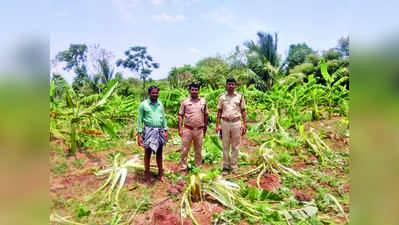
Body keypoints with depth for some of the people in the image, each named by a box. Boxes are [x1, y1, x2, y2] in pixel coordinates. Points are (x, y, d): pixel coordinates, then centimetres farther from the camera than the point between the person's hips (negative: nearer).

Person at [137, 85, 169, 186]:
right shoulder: (143, 104, -4)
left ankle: (160, 174, 27)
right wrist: (139, 135, -9)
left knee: (159, 153, 13)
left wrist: (166, 131, 10)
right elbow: (140, 120, -4)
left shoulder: (160, 104, 9)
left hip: (159, 131, 4)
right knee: (147, 153, 4)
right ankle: (147, 177, 16)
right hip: (149, 131, -4)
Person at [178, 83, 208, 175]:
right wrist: (180, 129, -4)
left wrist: (205, 127, 13)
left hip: (199, 130, 2)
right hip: (188, 129, -1)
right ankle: (183, 168, 16)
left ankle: (198, 167, 27)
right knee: (185, 150, 3)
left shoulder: (203, 101, 7)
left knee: (198, 150, 13)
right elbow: (180, 115, 2)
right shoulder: (185, 101, 2)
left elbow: (205, 115, 13)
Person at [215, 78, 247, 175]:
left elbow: (243, 111, 6)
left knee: (235, 146, 6)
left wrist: (245, 125, 0)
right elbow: (219, 111, 9)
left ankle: (233, 166, 17)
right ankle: (226, 166, 16)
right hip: (225, 123, 1)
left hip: (236, 123, 0)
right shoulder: (222, 97, 7)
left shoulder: (239, 96, 5)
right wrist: (217, 125, 3)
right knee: (225, 146, 6)